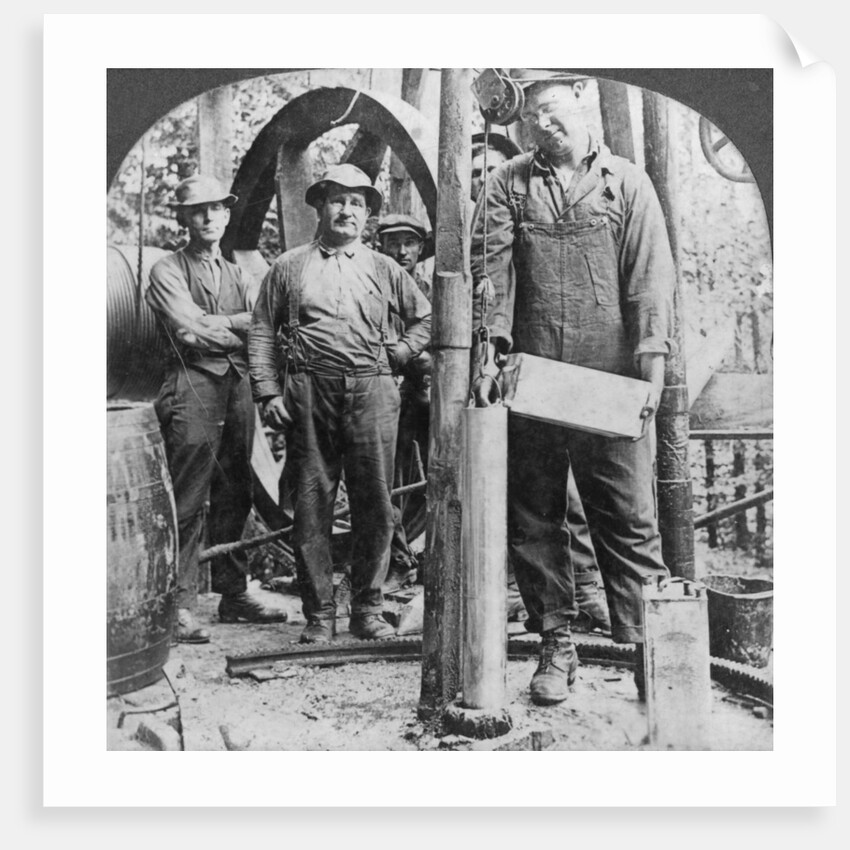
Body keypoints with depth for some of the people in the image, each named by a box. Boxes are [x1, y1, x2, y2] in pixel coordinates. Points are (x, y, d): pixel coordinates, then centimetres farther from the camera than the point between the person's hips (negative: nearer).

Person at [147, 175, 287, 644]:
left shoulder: (234, 272, 21)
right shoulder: (167, 271, 4)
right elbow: (191, 330, -10)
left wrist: (215, 326, -6)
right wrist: (239, 324, 0)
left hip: (237, 385, 6)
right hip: (193, 387, -5)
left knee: (235, 499, 8)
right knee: (187, 503, -7)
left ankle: (233, 594, 18)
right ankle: (180, 606, -1)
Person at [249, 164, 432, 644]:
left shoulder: (384, 269, 17)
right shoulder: (290, 267, 14)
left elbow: (426, 319, 22)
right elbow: (262, 333, 11)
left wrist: (397, 354, 7)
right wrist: (269, 393, 1)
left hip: (373, 392, 1)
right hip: (309, 392, 0)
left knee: (375, 504, 0)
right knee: (312, 504, 1)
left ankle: (368, 610, 13)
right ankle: (319, 616, 11)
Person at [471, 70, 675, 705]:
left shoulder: (625, 181, 9)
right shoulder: (510, 183, 12)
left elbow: (650, 274, 2)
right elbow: (492, 267, 1)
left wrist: (652, 357, -9)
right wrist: (492, 347, -13)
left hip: (610, 380, -1)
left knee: (629, 520, 1)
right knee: (533, 519, 6)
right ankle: (557, 645, 20)